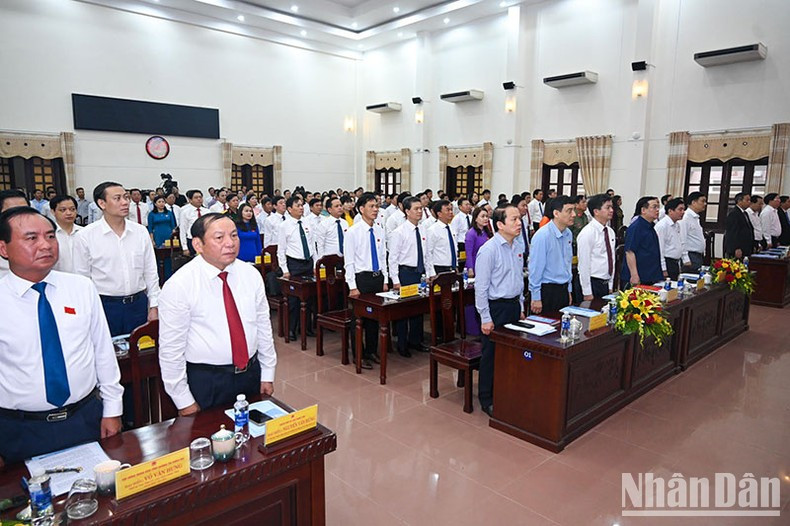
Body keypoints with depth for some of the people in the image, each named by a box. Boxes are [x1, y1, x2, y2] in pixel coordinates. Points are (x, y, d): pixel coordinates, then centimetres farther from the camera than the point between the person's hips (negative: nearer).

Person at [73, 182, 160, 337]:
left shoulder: (141, 231, 2)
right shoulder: (86, 236, -6)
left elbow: (150, 272, 6)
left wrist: (154, 306, 5)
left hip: (138, 303, 3)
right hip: (105, 306, -2)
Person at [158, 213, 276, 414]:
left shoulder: (251, 274, -1)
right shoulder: (179, 285, -15)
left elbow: (263, 326, 5)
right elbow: (170, 348, -11)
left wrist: (267, 375, 7)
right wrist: (183, 401, -8)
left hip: (251, 374, 4)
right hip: (205, 381, -4)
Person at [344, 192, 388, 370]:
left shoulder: (379, 231, 7)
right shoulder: (353, 232, -10)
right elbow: (349, 262, -11)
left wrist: (385, 281, 9)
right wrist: (353, 287, -15)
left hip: (378, 277, 6)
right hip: (361, 278, -6)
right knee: (359, 317, 4)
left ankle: (372, 351, 31)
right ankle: (359, 355, 18)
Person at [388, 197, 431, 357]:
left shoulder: (423, 231, 8)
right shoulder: (399, 232, -10)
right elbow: (393, 258, -11)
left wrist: (428, 275, 10)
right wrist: (395, 280, -15)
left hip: (421, 273, 6)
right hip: (406, 273, -6)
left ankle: (415, 341, 30)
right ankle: (402, 345, 16)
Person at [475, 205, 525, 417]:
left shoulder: (517, 248, 8)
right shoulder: (489, 250, -17)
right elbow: (481, 286, -16)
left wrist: (521, 308, 17)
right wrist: (485, 318, -16)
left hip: (513, 306, 8)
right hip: (496, 307, -7)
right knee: (492, 354, 3)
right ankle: (487, 400, 19)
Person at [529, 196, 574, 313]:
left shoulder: (568, 234, 5)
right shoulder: (542, 235, -18)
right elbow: (535, 268, -15)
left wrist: (568, 290, 17)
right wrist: (536, 297, -12)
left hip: (563, 290, 7)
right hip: (547, 291, -7)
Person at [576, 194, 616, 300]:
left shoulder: (610, 232, 10)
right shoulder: (587, 233, -15)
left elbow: (611, 260, 15)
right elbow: (584, 264, -16)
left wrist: (610, 286, 13)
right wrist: (587, 293, -16)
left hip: (606, 284, 7)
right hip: (592, 283, -7)